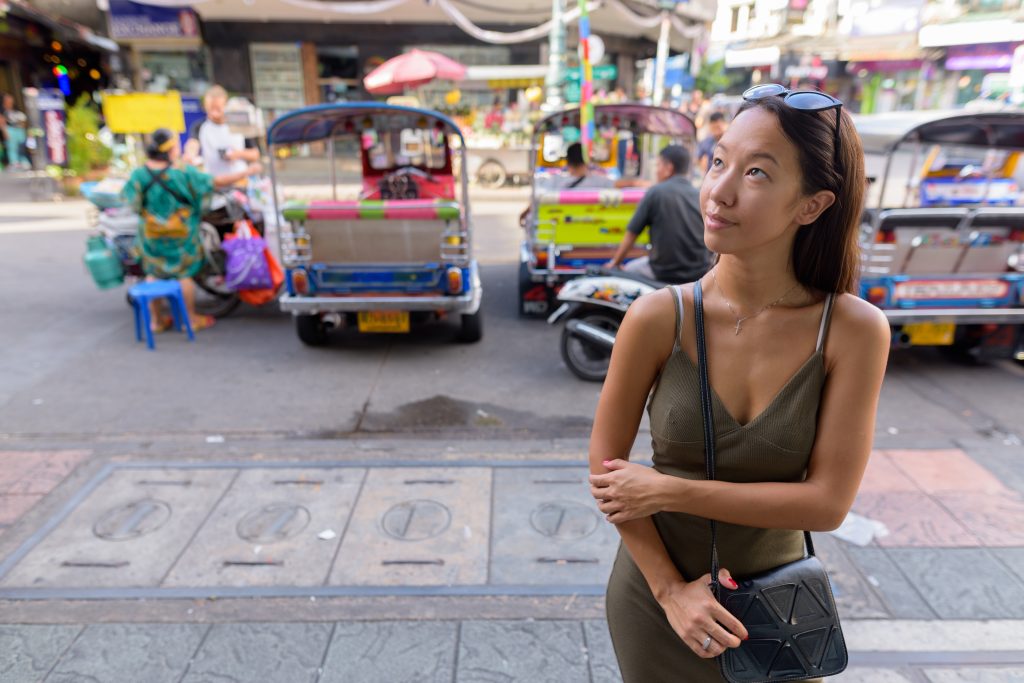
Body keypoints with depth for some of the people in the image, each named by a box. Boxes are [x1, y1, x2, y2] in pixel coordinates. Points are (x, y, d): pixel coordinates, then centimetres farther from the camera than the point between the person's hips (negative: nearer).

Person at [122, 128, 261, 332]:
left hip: (150, 235, 4)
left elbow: (130, 199, 0)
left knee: (153, 274, 16)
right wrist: (248, 171, -8)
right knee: (184, 274, 8)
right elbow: (218, 182, -16)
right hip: (179, 236, -4)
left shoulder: (138, 174, -8)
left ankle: (156, 320, 25)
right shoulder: (183, 173, -19)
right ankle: (191, 319, 19)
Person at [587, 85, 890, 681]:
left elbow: (828, 501, -16)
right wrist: (670, 588, -12)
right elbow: (604, 463, -11)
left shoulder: (856, 330, -17)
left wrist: (668, 491, -20)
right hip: (657, 594, 0)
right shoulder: (658, 318, -19)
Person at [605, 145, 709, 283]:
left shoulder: (655, 192, -6)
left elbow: (631, 235, -1)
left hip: (665, 273, -3)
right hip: (700, 274, 3)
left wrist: (614, 263, 13)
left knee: (629, 269, 23)